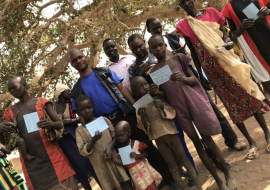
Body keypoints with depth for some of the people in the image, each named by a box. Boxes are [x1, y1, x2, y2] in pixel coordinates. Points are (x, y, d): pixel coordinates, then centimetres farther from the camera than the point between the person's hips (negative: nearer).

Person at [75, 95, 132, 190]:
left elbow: (115, 136, 7)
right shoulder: (79, 130, -1)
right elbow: (83, 152, -7)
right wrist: (93, 141, -22)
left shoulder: (104, 120, 2)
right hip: (101, 166, -1)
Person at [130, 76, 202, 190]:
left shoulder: (157, 98, 2)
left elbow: (172, 112, 0)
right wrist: (142, 117, -22)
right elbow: (145, 128, -3)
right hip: (159, 140, -1)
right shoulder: (139, 107, -1)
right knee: (173, 167, 7)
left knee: (185, 161, 5)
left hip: (171, 134, 1)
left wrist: (163, 106, -18)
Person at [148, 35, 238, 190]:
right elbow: (164, 94, 4)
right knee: (197, 143, 7)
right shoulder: (153, 72, 3)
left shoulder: (179, 58, 1)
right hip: (179, 109, 2)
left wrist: (183, 78, -21)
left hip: (195, 101, -1)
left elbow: (194, 80, 0)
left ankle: (228, 174, 21)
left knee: (207, 138, 3)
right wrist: (156, 92, -17)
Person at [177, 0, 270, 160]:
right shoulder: (183, 25, 2)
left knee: (247, 93, 2)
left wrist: (228, 41, -16)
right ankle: (251, 142, 17)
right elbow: (193, 52, 4)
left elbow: (225, 33, 7)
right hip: (211, 68, 0)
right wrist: (200, 76, 4)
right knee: (231, 103, 5)